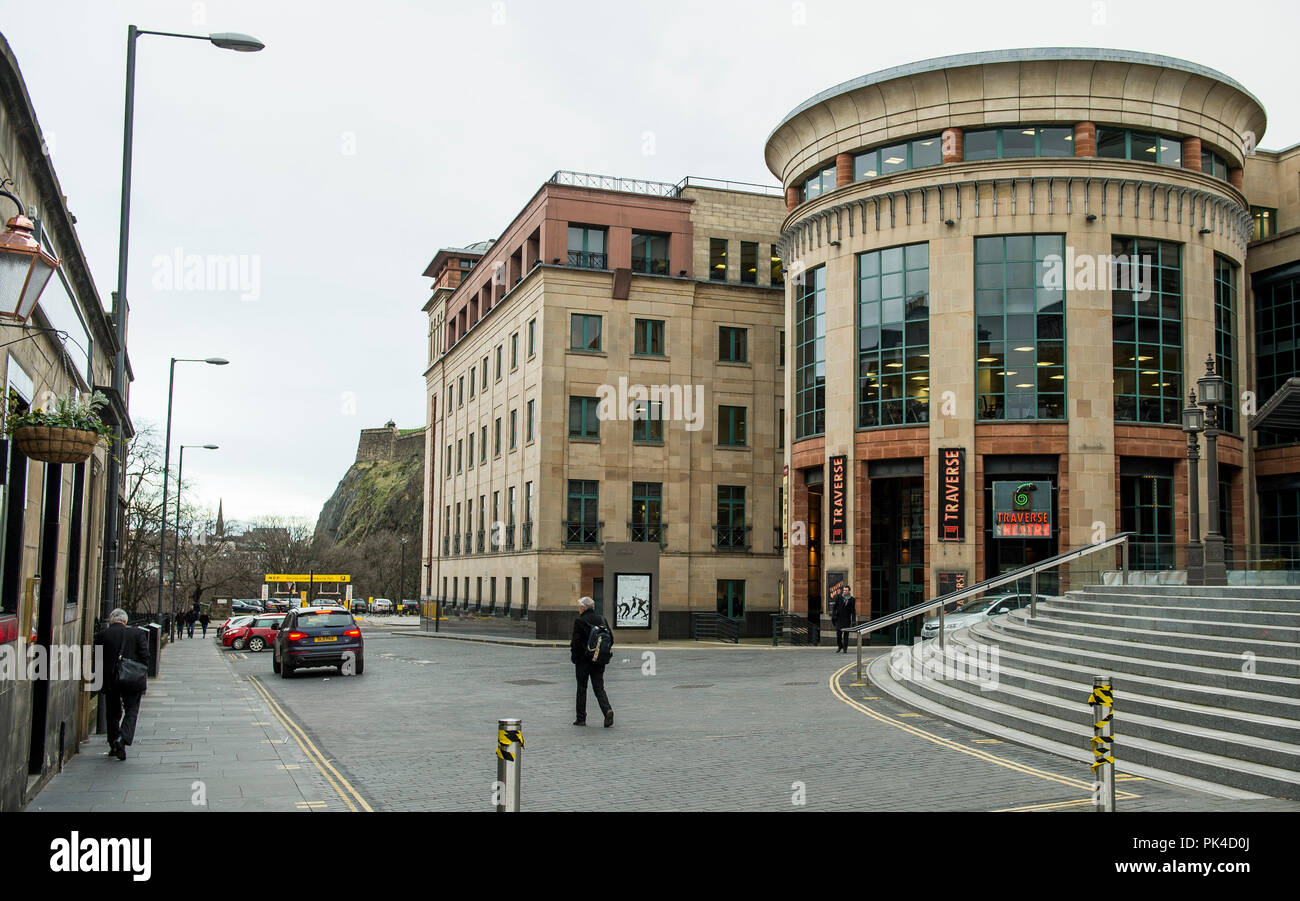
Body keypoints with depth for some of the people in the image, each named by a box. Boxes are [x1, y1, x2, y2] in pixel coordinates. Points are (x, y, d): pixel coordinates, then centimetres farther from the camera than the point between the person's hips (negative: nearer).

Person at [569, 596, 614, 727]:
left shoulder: (579, 621, -13)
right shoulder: (602, 619, 5)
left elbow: (576, 642, -15)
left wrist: (574, 657, -2)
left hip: (583, 661, -5)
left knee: (581, 689, 8)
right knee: (599, 688, 7)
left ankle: (581, 718, 14)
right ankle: (607, 710, -16)